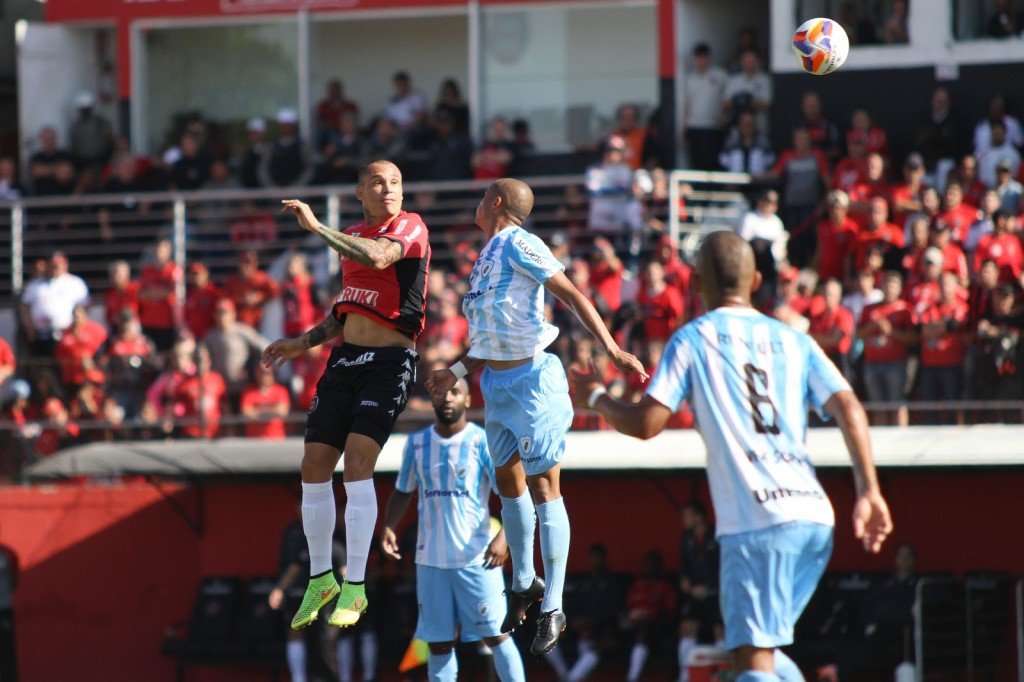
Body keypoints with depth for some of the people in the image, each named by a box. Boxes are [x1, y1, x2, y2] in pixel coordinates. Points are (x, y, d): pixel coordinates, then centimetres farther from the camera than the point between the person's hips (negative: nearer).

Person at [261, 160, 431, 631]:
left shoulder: (410, 227, -7)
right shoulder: (351, 238, 16)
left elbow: (379, 257, -29)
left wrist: (316, 227, -27)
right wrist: (304, 343, 19)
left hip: (390, 362, -7)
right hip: (345, 361, 7)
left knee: (357, 460, -19)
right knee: (314, 467, 2)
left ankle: (355, 586, -14)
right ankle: (320, 579, 17)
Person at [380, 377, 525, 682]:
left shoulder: (482, 441, -5)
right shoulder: (417, 443, 7)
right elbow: (403, 492, 17)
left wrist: (503, 536, -24)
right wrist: (389, 527, -1)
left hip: (476, 557, -4)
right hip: (431, 559, 4)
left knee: (495, 635, -3)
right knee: (438, 643, 6)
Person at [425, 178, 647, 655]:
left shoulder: (518, 244, -11)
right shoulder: (488, 255, 16)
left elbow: (570, 295, -17)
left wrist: (612, 351, -24)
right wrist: (457, 372, 20)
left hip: (531, 379, -9)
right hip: (497, 382, 9)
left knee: (543, 487, -6)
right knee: (508, 482, 16)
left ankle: (552, 609, -4)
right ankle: (524, 584, 31)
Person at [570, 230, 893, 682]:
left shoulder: (693, 340, 3)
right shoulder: (793, 341, 17)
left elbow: (646, 424, -3)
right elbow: (849, 410, 5)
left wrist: (597, 398, 16)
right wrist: (869, 490, 4)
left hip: (754, 522, -6)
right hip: (814, 517, 6)